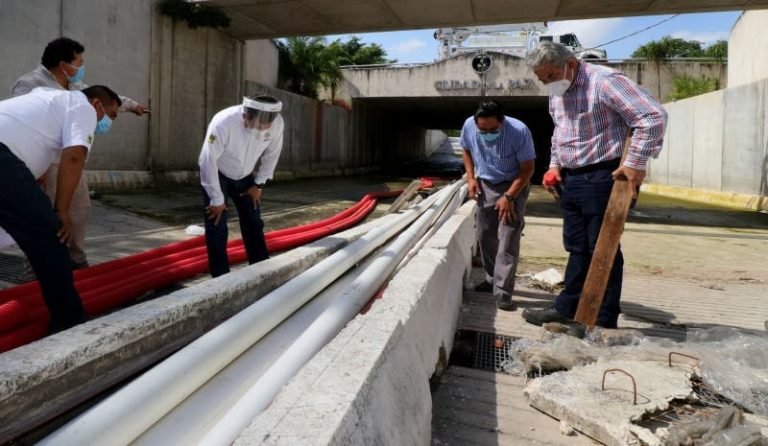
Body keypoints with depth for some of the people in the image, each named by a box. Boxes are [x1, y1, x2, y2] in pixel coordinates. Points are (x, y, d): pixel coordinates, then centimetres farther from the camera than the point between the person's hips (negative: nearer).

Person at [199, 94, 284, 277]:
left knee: (254, 224, 7)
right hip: (217, 175, -4)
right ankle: (221, 277, 7)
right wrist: (217, 199, -22)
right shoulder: (223, 122, -37)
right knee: (217, 228, -6)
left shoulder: (277, 123, -26)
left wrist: (259, 184, -3)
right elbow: (208, 161, -28)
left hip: (244, 176, 4)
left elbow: (272, 154, -7)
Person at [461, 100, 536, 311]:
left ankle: (503, 292, -9)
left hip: (513, 187, -4)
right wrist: (471, 178, -5)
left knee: (508, 239, -11)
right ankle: (492, 279, 28)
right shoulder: (468, 126, -15)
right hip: (485, 186, 4)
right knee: (485, 235, 10)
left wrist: (509, 197, -25)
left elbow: (527, 168, -19)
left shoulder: (519, 131, -27)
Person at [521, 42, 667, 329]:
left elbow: (653, 116, -20)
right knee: (577, 248, 15)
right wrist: (555, 164, 13)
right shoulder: (557, 93, 11)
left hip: (599, 178, -8)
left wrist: (635, 163, -21)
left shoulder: (603, 81, -16)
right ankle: (567, 308, 24)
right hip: (570, 180, 8)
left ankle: (605, 321, 11)